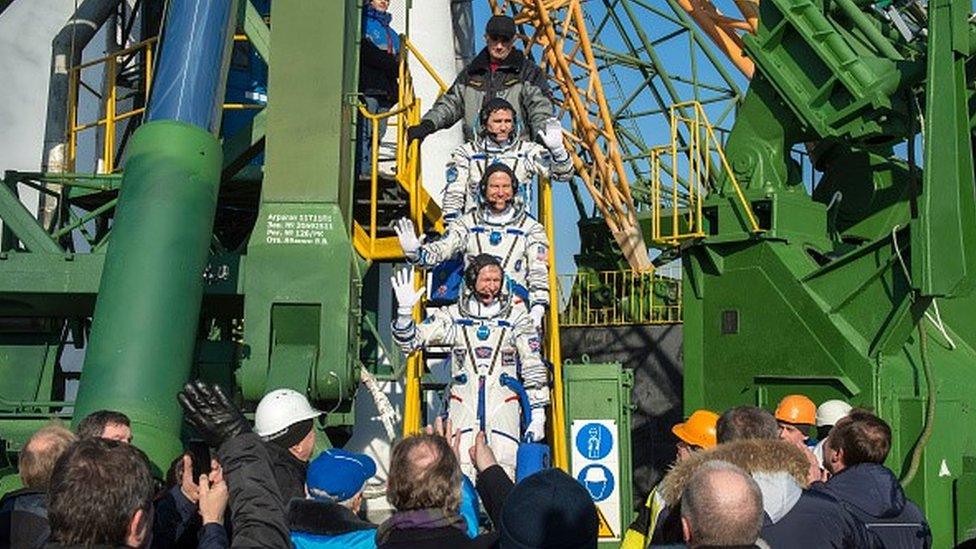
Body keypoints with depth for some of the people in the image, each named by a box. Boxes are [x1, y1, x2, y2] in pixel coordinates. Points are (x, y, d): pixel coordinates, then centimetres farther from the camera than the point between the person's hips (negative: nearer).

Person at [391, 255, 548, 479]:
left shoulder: (516, 316, 5)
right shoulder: (452, 316, 6)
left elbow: (533, 367, 6)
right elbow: (410, 341, 6)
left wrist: (537, 414, 2)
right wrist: (405, 309, -12)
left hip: (503, 408, 0)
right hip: (462, 408, 1)